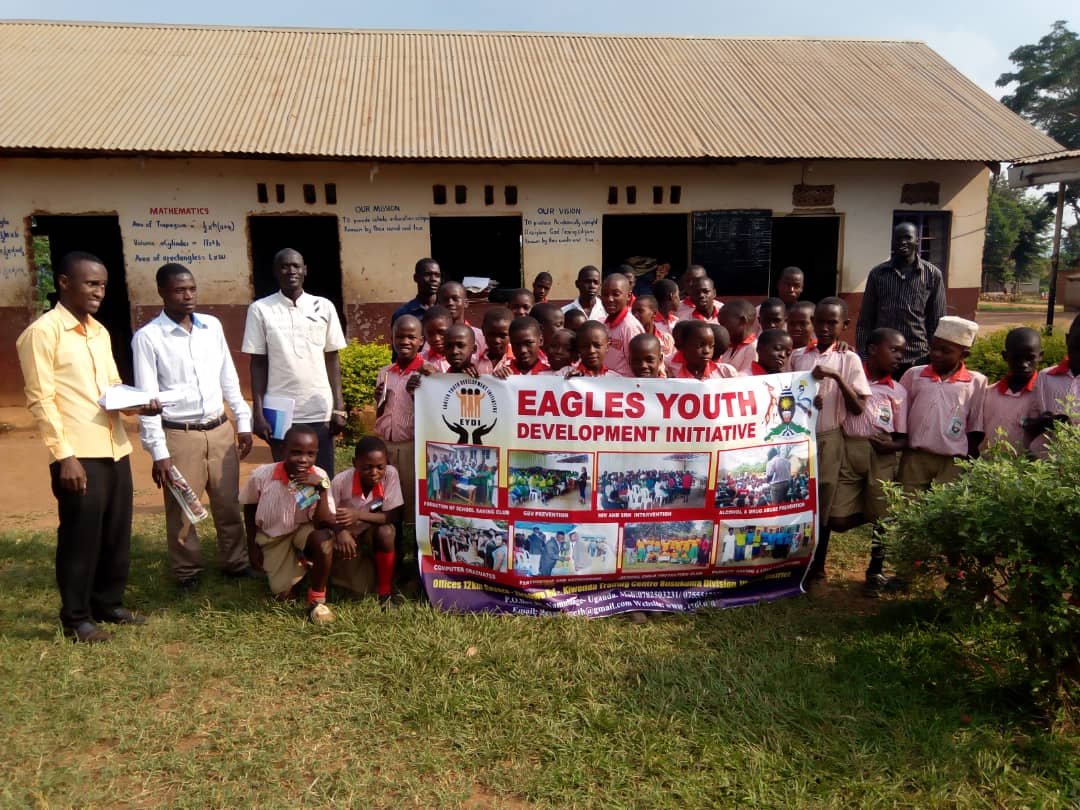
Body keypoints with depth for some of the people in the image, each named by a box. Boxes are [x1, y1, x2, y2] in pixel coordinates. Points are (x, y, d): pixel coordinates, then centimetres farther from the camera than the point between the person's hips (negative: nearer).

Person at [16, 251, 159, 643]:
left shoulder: (99, 331, 15)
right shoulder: (42, 332, -8)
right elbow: (41, 400, -12)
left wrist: (138, 403, 1)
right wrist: (64, 455, -16)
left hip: (115, 449, 7)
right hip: (79, 455, -7)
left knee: (117, 534, 14)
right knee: (80, 538, 4)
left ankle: (108, 603, 30)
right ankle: (76, 617, 18)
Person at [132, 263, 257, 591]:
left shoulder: (212, 326, 5)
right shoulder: (147, 337, -9)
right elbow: (147, 398, -9)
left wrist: (243, 422, 9)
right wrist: (158, 452, -12)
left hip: (220, 429, 4)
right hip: (179, 435, -4)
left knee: (228, 503, 13)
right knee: (181, 509, 8)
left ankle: (235, 561, 30)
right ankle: (187, 572, 25)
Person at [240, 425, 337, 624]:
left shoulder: (319, 477, -23)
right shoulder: (261, 475, -22)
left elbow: (324, 524, -29)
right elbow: (249, 509, 0)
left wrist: (321, 488, -38)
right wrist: (252, 546, 4)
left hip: (304, 530, -1)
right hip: (273, 538, 1)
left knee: (323, 538, -35)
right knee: (283, 595, -5)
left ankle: (316, 600, -12)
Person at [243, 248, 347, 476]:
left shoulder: (324, 307, 4)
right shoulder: (260, 309, 0)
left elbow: (332, 359, 7)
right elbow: (258, 364, 2)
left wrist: (339, 407, 1)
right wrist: (258, 412, -3)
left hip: (320, 411, 1)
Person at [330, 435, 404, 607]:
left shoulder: (391, 474, -26)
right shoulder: (340, 481, -27)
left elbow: (394, 516, -24)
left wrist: (359, 515, -37)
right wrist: (340, 532, -38)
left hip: (374, 526, 0)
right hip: (344, 529, 0)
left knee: (386, 533, -32)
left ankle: (384, 592, -14)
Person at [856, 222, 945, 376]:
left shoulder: (932, 275, 2)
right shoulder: (877, 273, 5)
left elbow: (937, 321, 4)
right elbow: (865, 319, 5)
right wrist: (863, 356, 0)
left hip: (918, 358, -1)